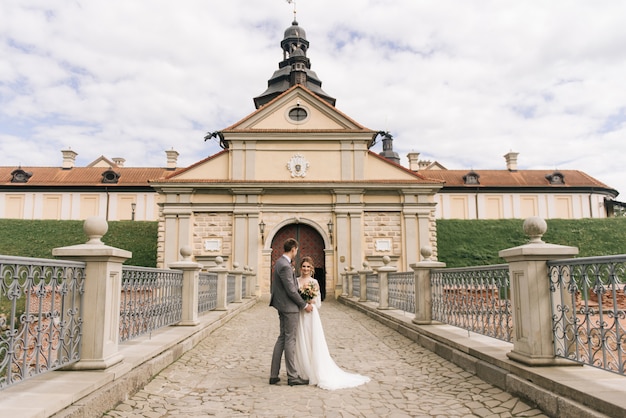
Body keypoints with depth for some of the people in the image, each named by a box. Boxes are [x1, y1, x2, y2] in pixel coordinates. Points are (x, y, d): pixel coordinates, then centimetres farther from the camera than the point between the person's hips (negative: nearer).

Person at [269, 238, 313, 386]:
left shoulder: (280, 262, 10)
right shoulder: (285, 266, -21)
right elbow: (291, 290, -20)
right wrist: (305, 305, -12)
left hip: (282, 307, 10)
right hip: (290, 307, -10)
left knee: (282, 338, 14)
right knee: (290, 340, -1)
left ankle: (274, 375, 17)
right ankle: (292, 376, 9)